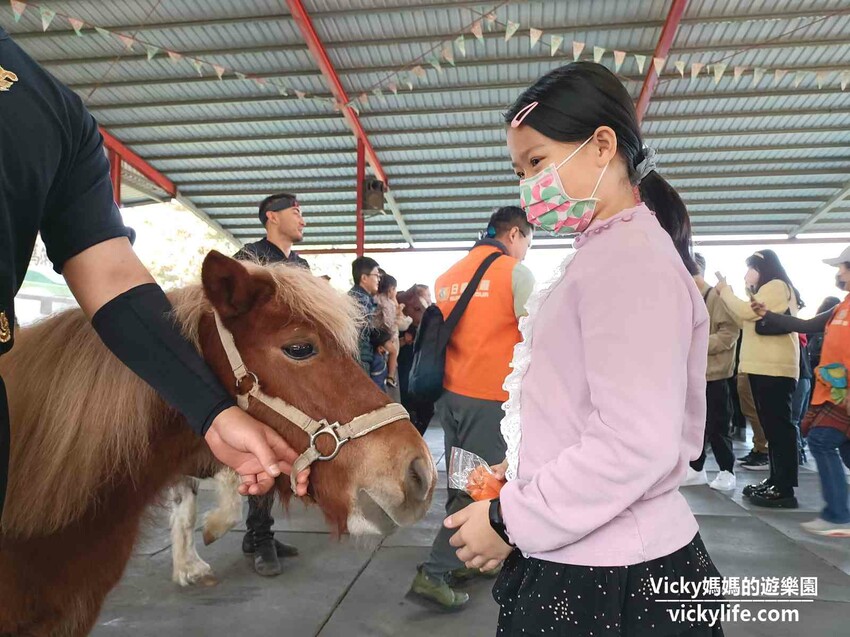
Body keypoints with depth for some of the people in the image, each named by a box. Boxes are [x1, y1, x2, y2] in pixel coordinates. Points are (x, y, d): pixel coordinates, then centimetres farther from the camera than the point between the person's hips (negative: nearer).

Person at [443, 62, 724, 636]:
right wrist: (523, 476, 11)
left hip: (610, 580, -9)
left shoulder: (627, 257, -20)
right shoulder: (608, 252, 12)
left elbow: (635, 446, -27)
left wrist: (511, 520, -18)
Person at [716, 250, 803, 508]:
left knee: (780, 426, -10)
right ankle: (775, 481, 17)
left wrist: (725, 291, -2)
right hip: (764, 368, 10)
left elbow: (747, 312, -17)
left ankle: (785, 490, -9)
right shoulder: (767, 291, 24)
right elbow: (745, 321, 20)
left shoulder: (777, 286, -6)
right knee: (772, 426, 11)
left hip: (774, 369, -10)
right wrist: (726, 295, 13)